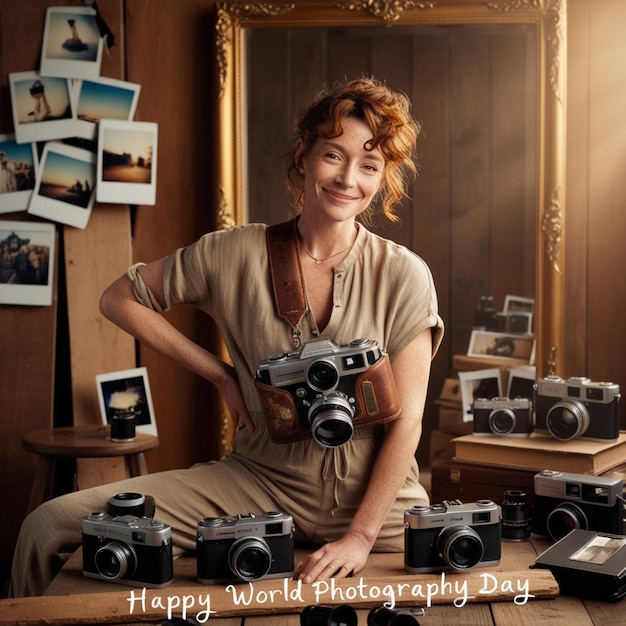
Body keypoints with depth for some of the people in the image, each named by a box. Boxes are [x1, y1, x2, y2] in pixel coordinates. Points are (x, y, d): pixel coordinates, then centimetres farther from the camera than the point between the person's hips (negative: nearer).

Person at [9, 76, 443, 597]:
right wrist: (219, 374, 1)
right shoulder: (237, 254, -4)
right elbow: (121, 298, 8)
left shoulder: (404, 276, -7)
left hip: (376, 495, 0)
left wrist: (361, 536, -16)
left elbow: (406, 419, -8)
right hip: (259, 481, 1)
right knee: (50, 526, -10)